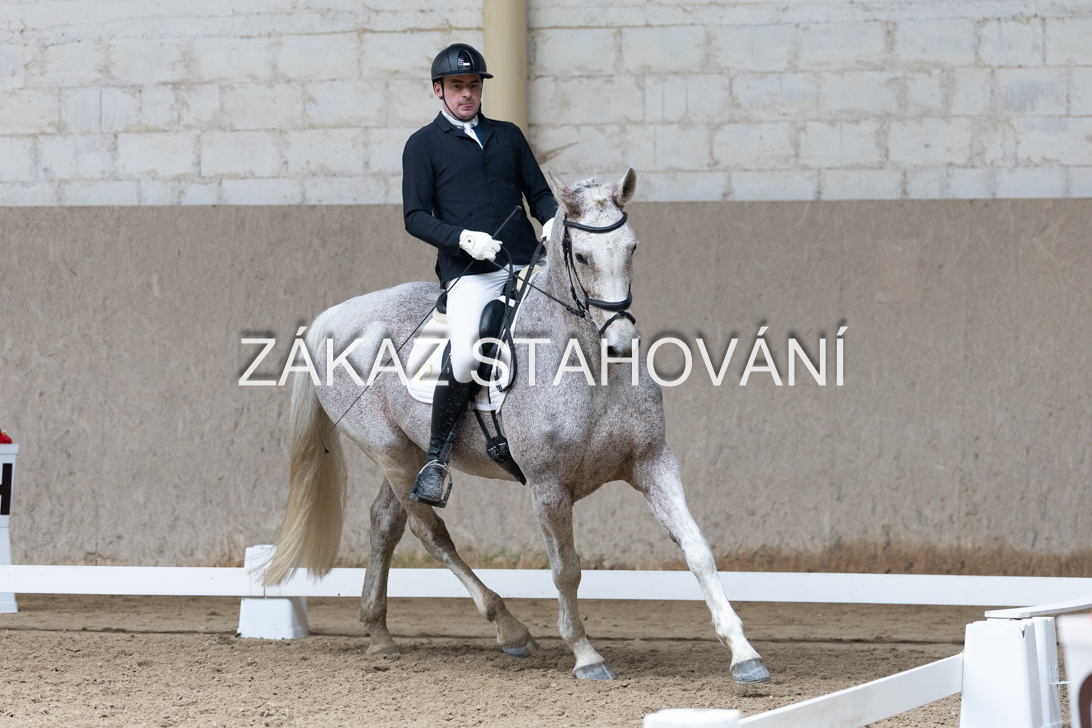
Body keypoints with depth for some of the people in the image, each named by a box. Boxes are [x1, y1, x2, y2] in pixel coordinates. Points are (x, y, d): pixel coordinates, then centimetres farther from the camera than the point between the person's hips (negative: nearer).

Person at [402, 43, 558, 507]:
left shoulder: (508, 136, 21)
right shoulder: (424, 145, 9)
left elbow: (539, 192, 21)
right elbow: (416, 217, 2)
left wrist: (552, 220, -2)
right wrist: (462, 237, -15)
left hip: (526, 264, 4)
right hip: (469, 272, -4)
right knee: (465, 355, -29)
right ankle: (435, 460, -14)